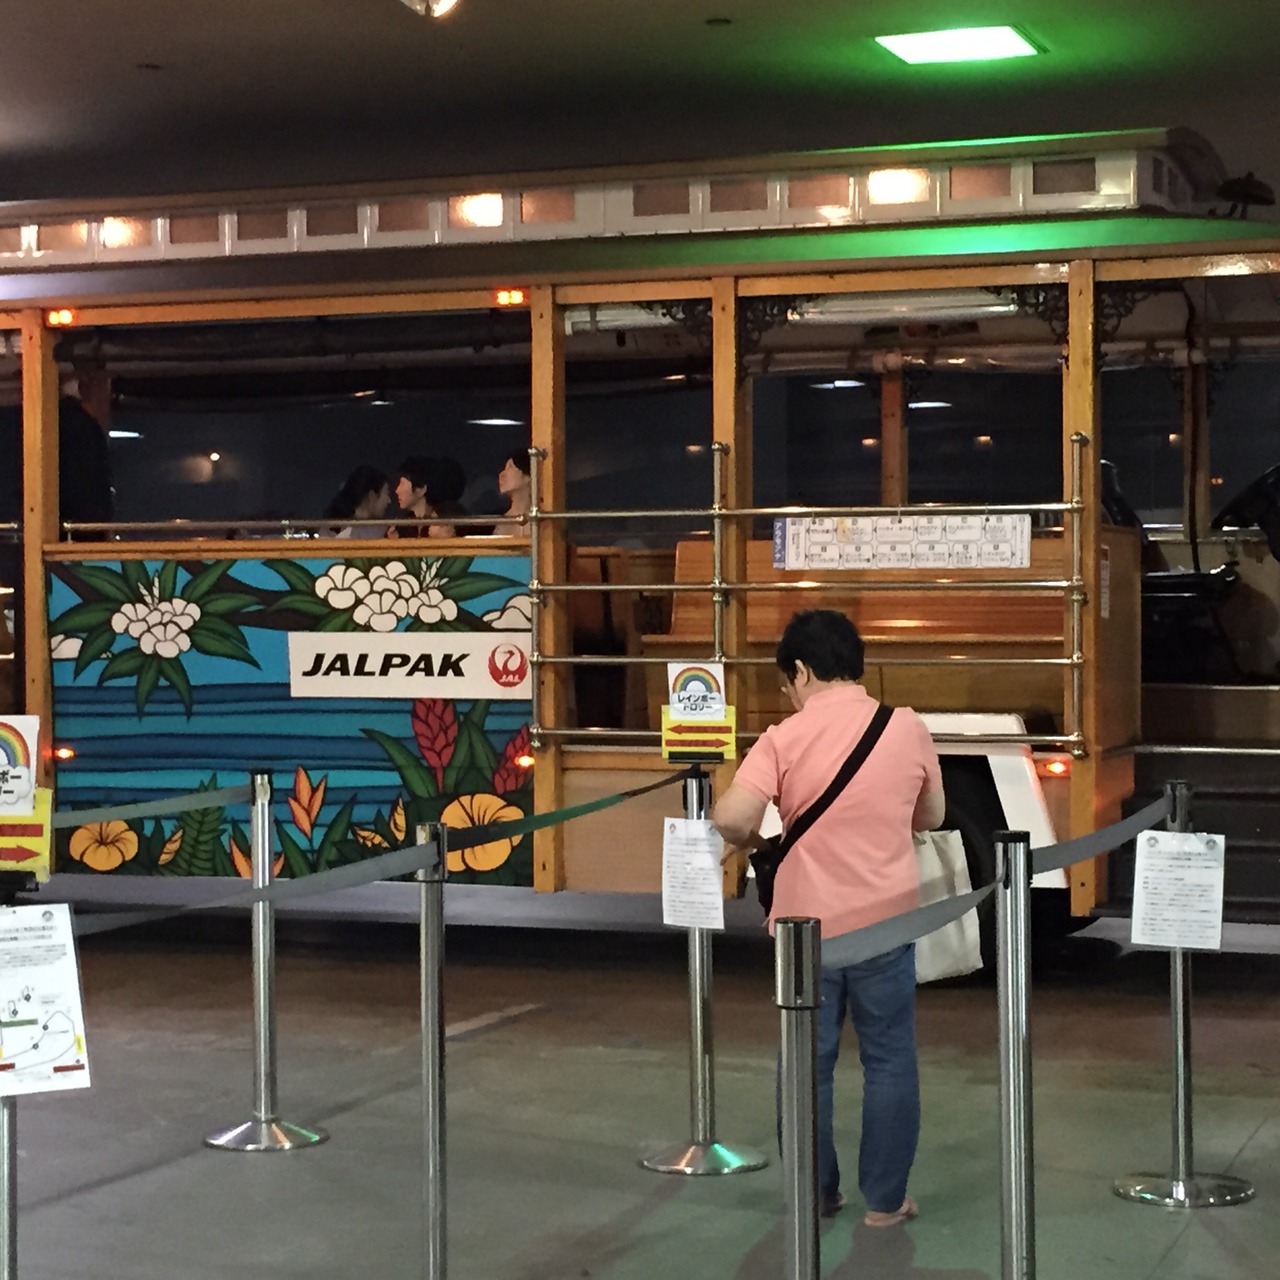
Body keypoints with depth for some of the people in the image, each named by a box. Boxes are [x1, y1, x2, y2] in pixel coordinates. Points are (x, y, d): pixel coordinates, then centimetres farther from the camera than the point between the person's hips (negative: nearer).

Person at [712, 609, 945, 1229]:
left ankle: (814, 1193, 20)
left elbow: (731, 818, -20)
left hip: (807, 924, -1)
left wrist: (757, 842, 1)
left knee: (807, 1063, 12)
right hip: (885, 920, 1)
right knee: (889, 1061, 10)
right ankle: (885, 1198, 14)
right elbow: (931, 816, 12)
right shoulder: (909, 728, -2)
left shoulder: (786, 737, -10)